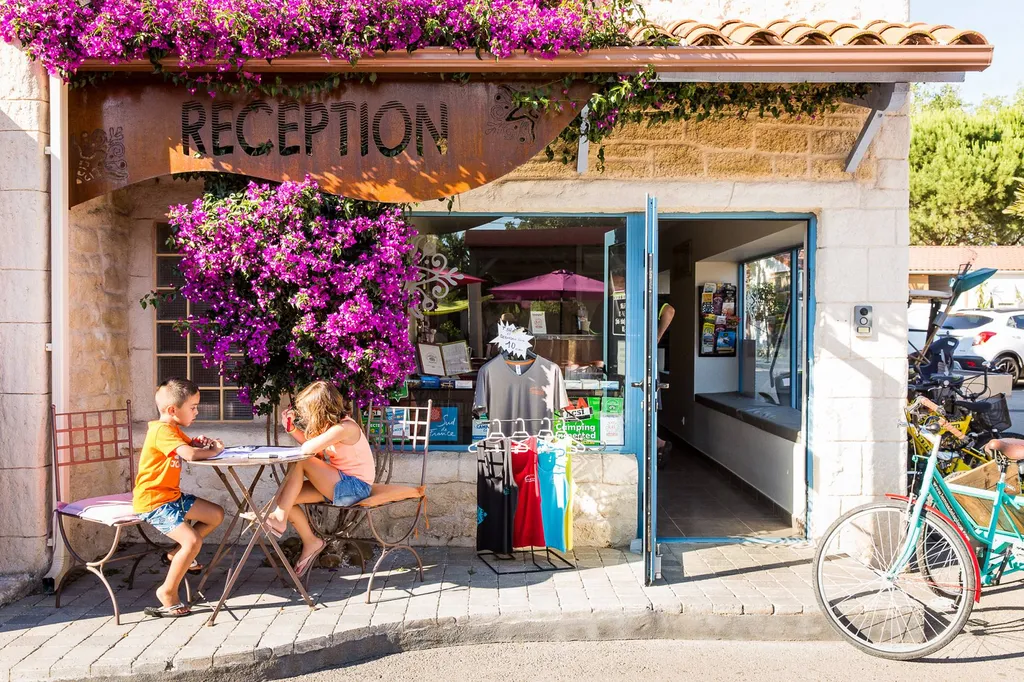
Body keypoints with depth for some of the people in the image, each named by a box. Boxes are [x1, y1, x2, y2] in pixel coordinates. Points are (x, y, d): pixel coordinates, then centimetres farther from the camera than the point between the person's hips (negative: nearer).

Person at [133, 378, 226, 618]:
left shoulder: (174, 430, 14)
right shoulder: (162, 430, -21)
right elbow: (189, 454, -33)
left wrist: (202, 443, -8)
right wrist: (214, 450, -16)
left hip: (172, 495, 10)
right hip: (153, 501, -10)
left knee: (216, 514, 13)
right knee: (192, 541, -22)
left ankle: (177, 553, 20)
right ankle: (168, 592, -4)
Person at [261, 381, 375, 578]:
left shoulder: (345, 427, -23)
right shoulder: (330, 424, 6)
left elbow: (307, 448, -30)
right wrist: (291, 427, 3)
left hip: (355, 487, -9)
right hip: (338, 485, 9)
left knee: (300, 462, -20)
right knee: (285, 498, -4)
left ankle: (279, 518, -11)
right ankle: (311, 543, 9)